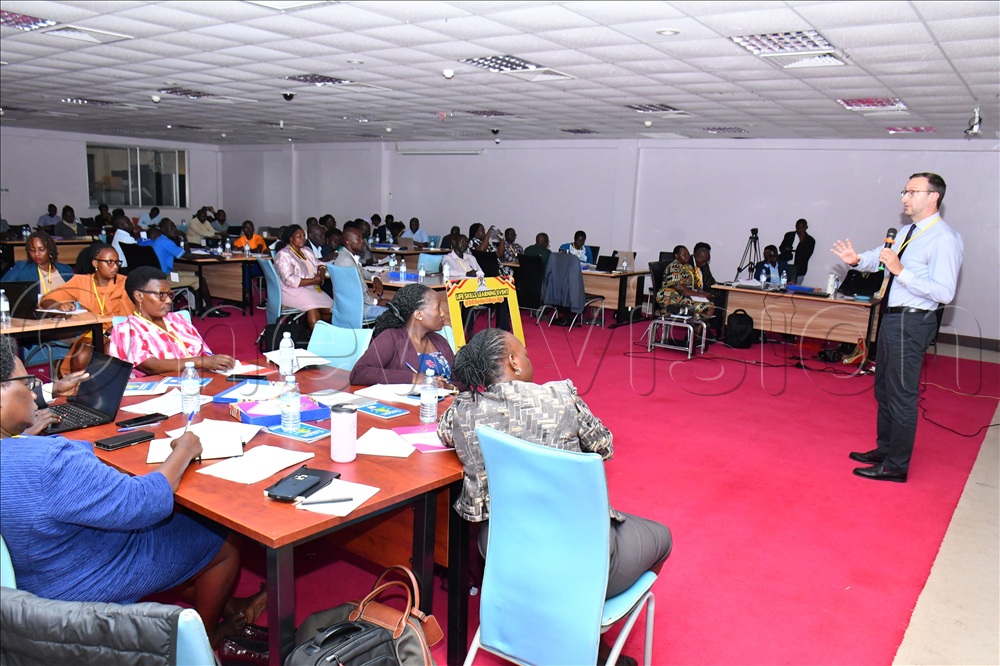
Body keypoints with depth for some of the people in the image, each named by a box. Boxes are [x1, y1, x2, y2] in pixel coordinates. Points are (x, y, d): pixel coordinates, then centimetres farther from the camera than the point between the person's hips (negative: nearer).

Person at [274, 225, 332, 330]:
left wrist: (322, 271, -7)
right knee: (312, 305, -34)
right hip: (292, 291, -7)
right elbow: (289, 280, -18)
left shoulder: (307, 250, 15)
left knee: (328, 309, -17)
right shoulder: (283, 255, -9)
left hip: (311, 289, 7)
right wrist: (313, 281, -18)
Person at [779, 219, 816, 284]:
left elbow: (807, 255, -4)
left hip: (799, 270, -2)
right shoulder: (789, 235, 12)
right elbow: (781, 248, 11)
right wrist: (786, 249, -13)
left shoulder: (810, 240, 4)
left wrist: (801, 242, -13)